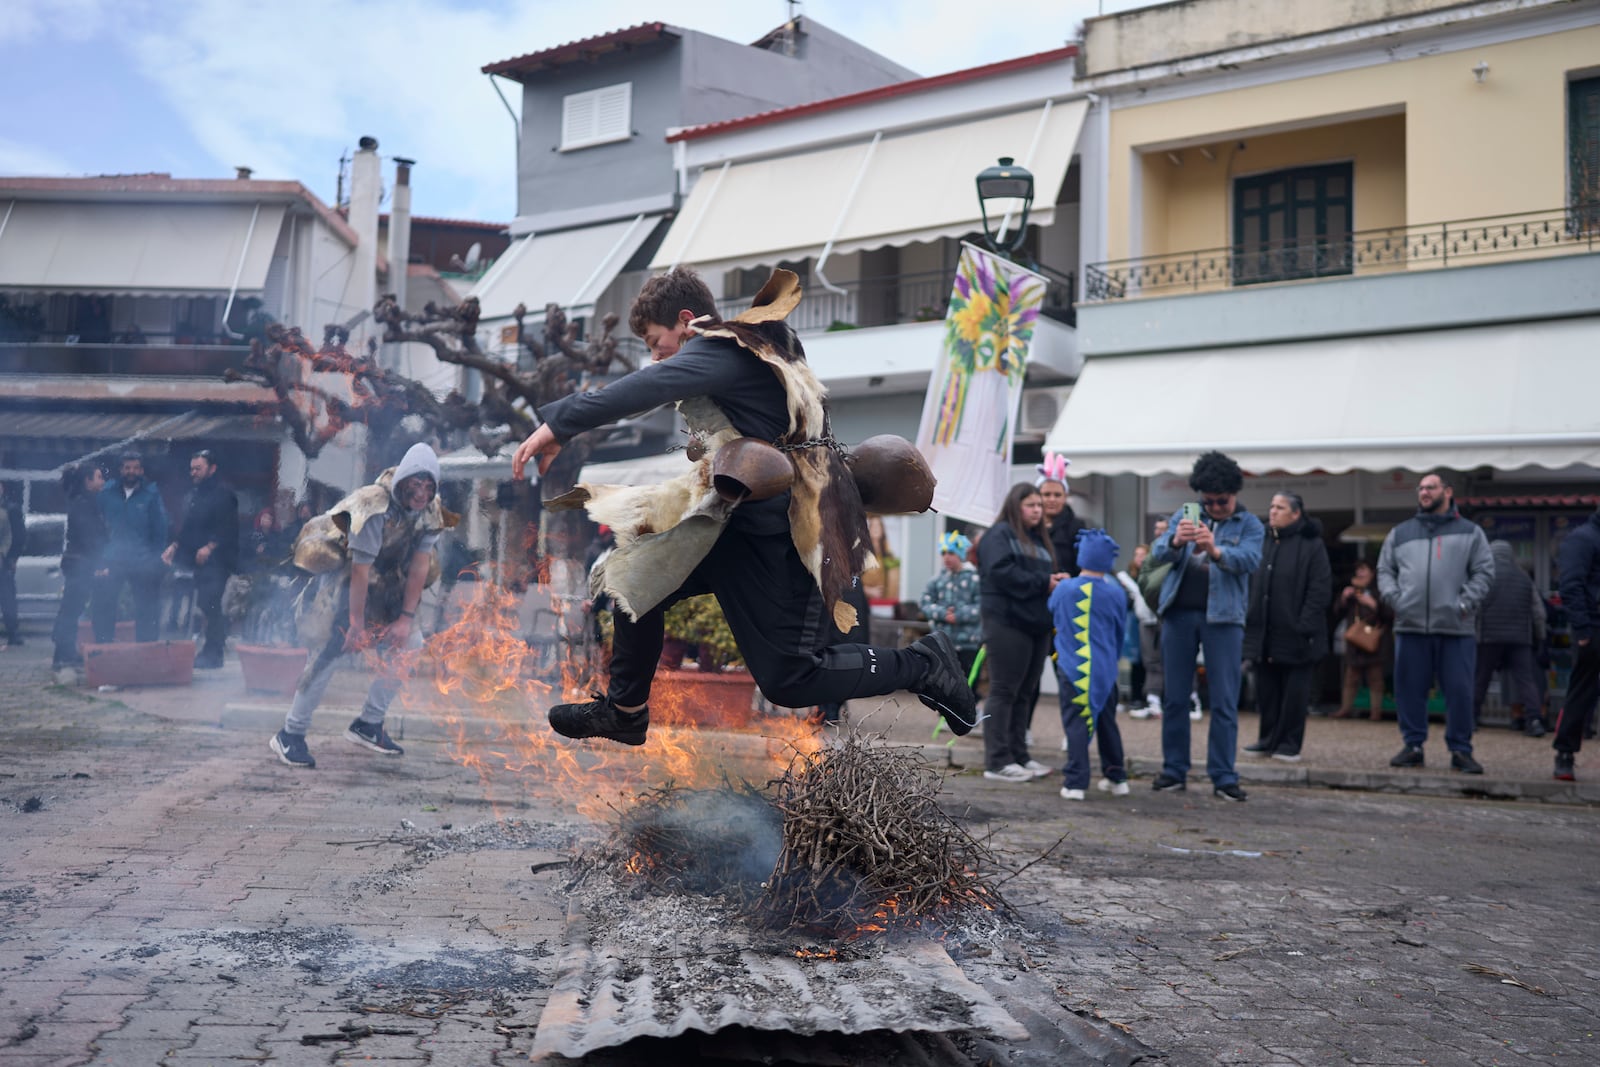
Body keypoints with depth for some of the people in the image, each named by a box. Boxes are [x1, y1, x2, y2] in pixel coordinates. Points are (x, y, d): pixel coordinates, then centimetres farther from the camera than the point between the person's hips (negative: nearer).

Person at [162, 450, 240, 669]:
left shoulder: (223, 495, -8)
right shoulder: (193, 495, 19)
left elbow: (227, 528, -17)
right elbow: (186, 527, 24)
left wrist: (210, 547, -25)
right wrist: (174, 546, 12)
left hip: (215, 559, -8)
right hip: (197, 559, 8)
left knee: (209, 603, -12)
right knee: (206, 604, 9)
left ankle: (212, 653, -7)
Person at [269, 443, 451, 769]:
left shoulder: (430, 511, -11)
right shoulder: (374, 507, -31)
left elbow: (419, 565, -8)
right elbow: (360, 569, -29)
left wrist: (406, 618, -11)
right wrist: (357, 624, -25)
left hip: (382, 578, 7)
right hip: (337, 568, -7)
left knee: (408, 644, 0)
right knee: (330, 649, -18)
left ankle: (369, 725, 11)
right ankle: (290, 734, -8)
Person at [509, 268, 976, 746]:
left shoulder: (726, 350, -14)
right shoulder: (755, 345, 16)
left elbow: (648, 386, -31)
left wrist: (557, 425, -36)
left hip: (781, 535, -10)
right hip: (746, 521, 10)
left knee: (788, 683, -5)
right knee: (636, 577, 7)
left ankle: (924, 664, 8)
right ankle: (623, 712, 20)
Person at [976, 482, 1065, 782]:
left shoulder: (1039, 539, 23)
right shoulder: (1000, 535, -4)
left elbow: (1049, 574, 23)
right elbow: (1001, 572, -19)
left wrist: (1058, 580, -1)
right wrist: (1043, 583, -16)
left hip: (1037, 625, 9)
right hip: (1007, 623, -8)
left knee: (1024, 693, 12)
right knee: (1003, 691, -6)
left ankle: (1019, 756, 20)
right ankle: (997, 762, -3)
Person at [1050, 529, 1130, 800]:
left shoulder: (1064, 589, -6)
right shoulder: (1116, 593, -2)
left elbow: (1052, 610, 16)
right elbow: (1121, 630, 11)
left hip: (1072, 668, -2)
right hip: (1105, 669, 2)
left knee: (1075, 722, -2)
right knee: (1107, 722, 17)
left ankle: (1076, 782, -7)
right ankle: (1116, 777, 28)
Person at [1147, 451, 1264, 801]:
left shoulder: (1249, 524, 4)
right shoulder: (1185, 515, 11)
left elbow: (1250, 560, -14)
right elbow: (1157, 552, -1)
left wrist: (1216, 550, -33)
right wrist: (1175, 541, -24)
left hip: (1223, 617, -2)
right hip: (1179, 612, 2)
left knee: (1224, 701, -1)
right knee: (1174, 697, 6)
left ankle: (1223, 778, 5)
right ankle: (1174, 771, 15)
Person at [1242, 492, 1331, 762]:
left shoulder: (1311, 544, -5)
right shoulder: (1262, 543, 12)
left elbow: (1320, 589, -10)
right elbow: (1250, 584, 14)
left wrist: (1304, 626, -16)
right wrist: (1247, 620, 5)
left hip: (1295, 636, -5)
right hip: (1263, 634, 5)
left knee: (1294, 691, 2)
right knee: (1266, 689, 11)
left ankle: (1290, 744, 11)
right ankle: (1268, 739, 21)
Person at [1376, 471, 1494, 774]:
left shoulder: (1469, 532, 9)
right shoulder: (1400, 533, 16)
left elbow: (1484, 571, 4)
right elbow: (1385, 570, 15)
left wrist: (1467, 602, -9)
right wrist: (1394, 598, -3)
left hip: (1456, 627, -2)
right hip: (1410, 625, 2)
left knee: (1459, 691, -1)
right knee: (1410, 690, 4)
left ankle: (1460, 750, 8)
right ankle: (1413, 745, 14)